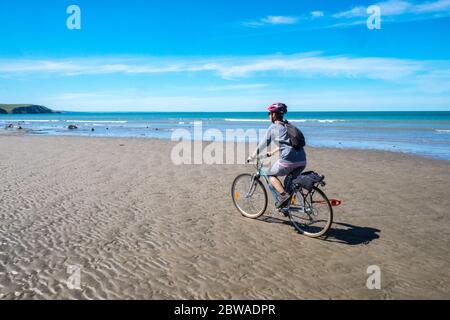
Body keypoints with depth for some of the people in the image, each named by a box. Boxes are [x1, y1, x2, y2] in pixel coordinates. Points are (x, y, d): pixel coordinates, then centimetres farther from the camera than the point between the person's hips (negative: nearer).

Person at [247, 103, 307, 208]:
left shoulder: (273, 127, 4)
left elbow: (264, 144, 8)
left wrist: (252, 156, 21)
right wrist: (273, 152, 46)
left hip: (288, 160, -7)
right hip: (302, 161, 7)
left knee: (271, 174, 15)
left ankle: (284, 195, -2)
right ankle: (287, 203, 24)